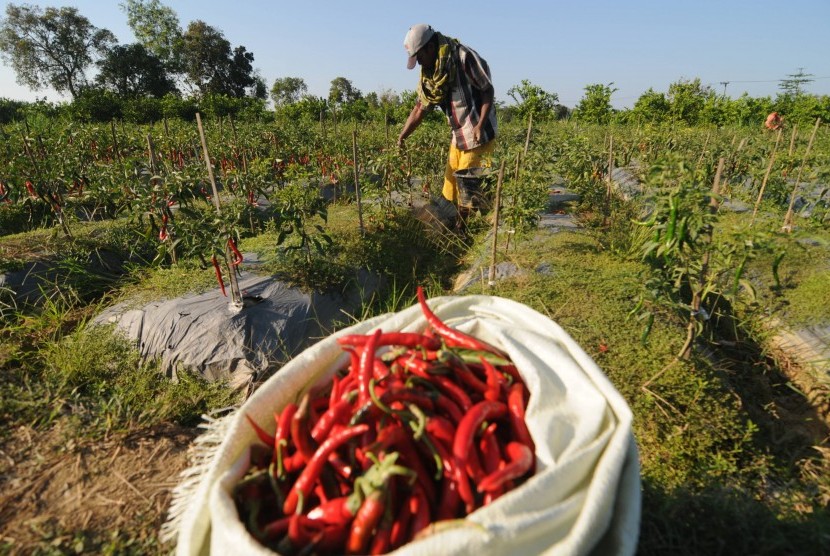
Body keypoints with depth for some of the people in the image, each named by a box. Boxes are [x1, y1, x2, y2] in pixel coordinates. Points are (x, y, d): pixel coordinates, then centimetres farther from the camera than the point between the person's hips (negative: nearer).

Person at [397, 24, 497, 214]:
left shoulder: (464, 57, -13)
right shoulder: (429, 74, 9)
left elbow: (488, 90, -11)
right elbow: (419, 109, 10)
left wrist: (480, 125, -21)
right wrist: (401, 138, 2)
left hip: (479, 134, -7)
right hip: (458, 137, 8)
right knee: (450, 188, 10)